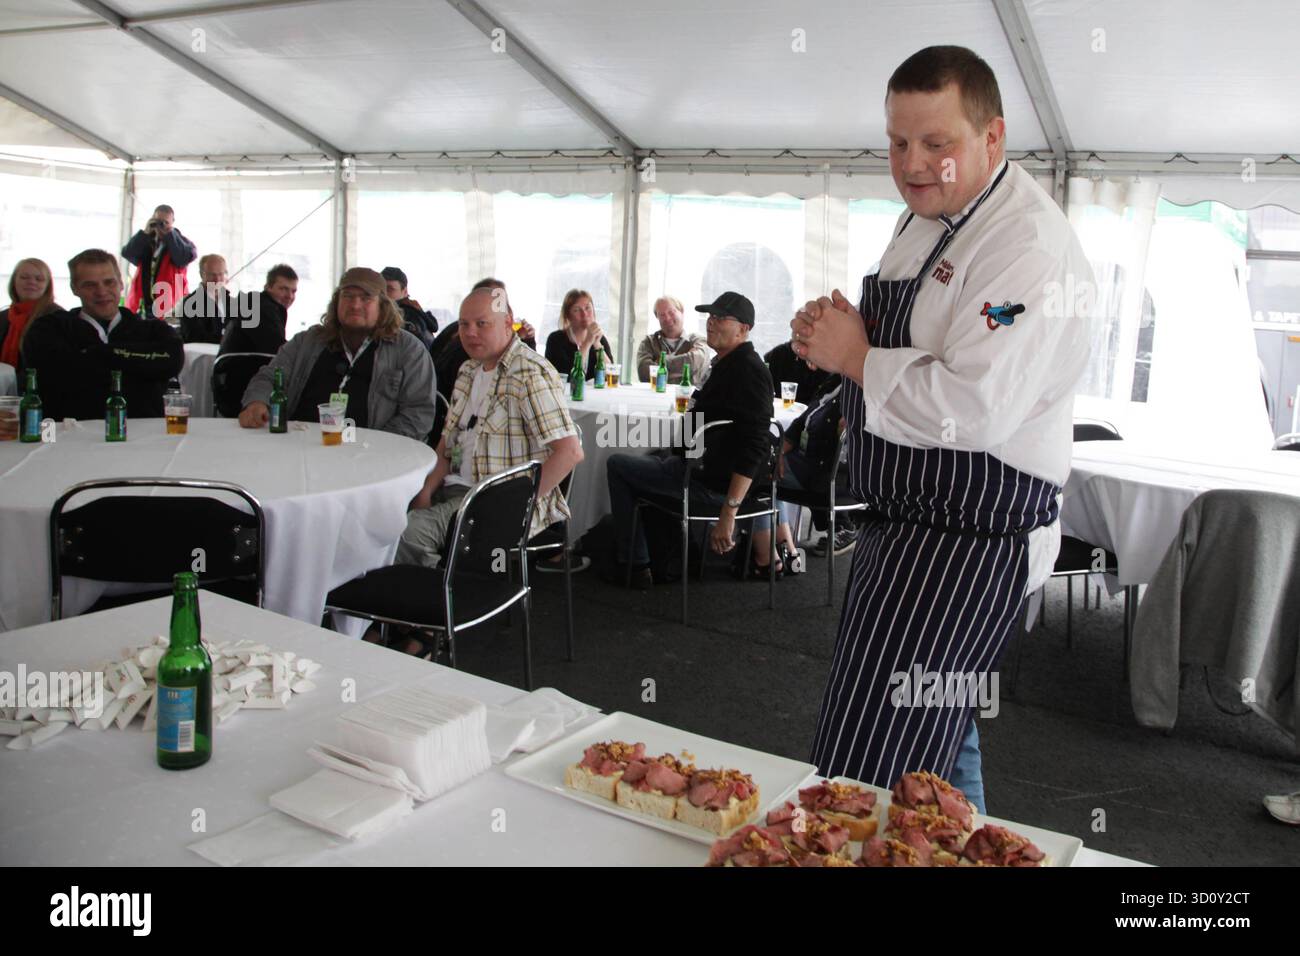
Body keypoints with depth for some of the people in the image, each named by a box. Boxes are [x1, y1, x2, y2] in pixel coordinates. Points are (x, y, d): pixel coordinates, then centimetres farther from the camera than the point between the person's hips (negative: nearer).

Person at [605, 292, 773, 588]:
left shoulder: (748, 371, -20)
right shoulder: (725, 363, 13)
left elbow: (754, 448, -29)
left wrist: (728, 513, -32)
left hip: (711, 484, -11)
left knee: (617, 465, -1)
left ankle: (632, 566, 5)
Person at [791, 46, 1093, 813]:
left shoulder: (1030, 245, -20)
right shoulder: (927, 218, 12)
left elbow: (975, 409, -30)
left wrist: (856, 358, -18)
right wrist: (833, 335, 3)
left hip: (972, 543, -10)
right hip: (906, 524, 10)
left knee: (873, 786, -4)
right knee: (940, 752, 25)